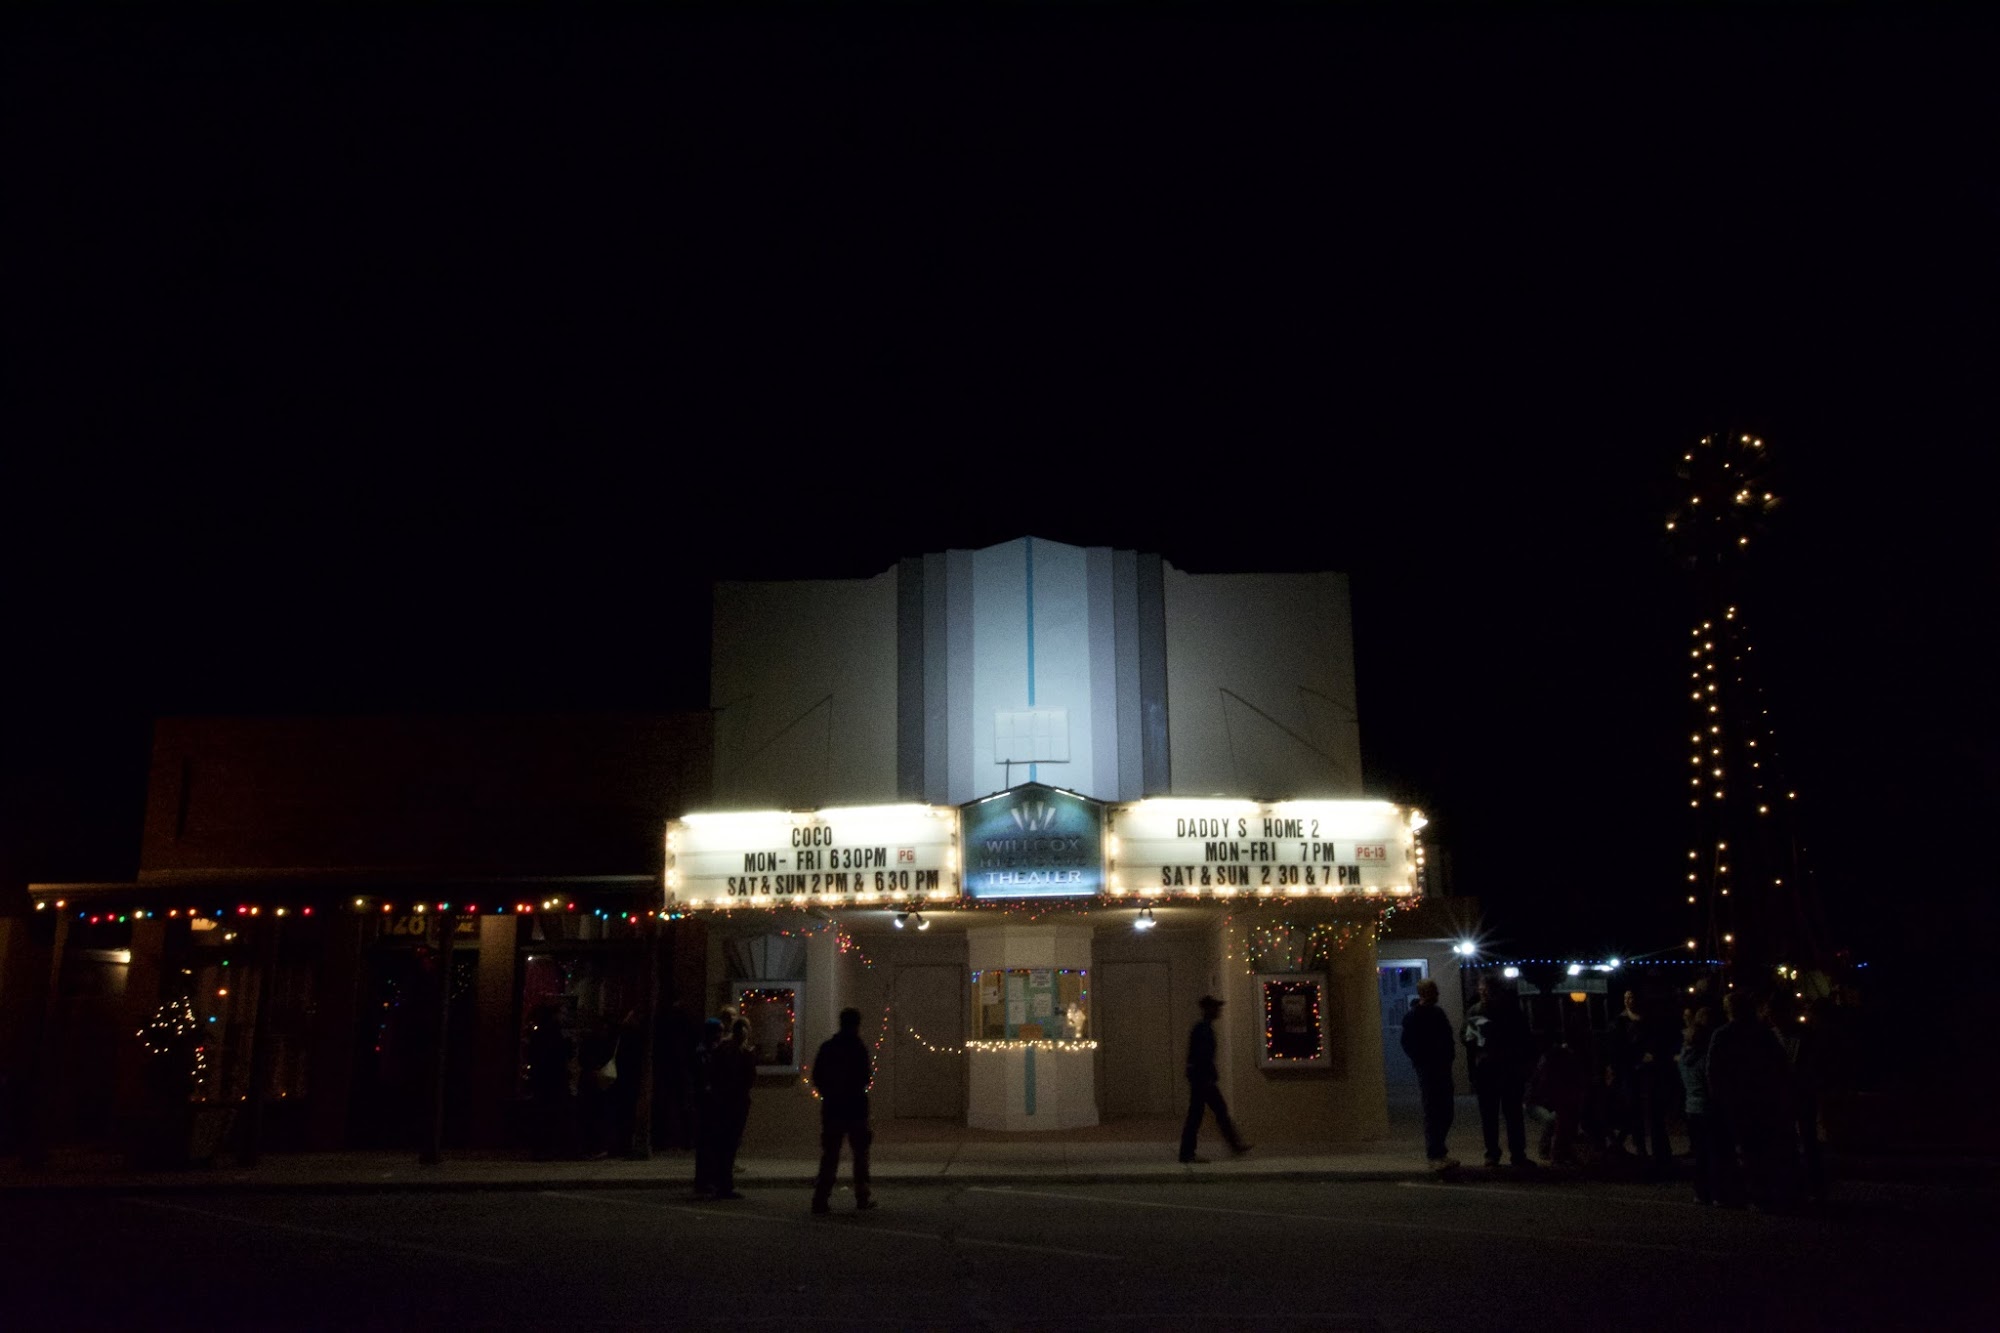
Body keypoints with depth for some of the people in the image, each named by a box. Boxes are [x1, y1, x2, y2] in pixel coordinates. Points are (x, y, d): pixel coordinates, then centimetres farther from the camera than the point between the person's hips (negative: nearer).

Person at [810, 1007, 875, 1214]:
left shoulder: (827, 1047, 4)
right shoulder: (858, 1047, -10)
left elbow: (816, 1076, 6)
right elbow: (866, 1076, -13)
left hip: (831, 1106, 4)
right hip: (855, 1106, -4)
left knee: (829, 1154, 6)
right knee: (860, 1152, 11)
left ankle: (821, 1198, -1)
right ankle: (862, 1196, 15)